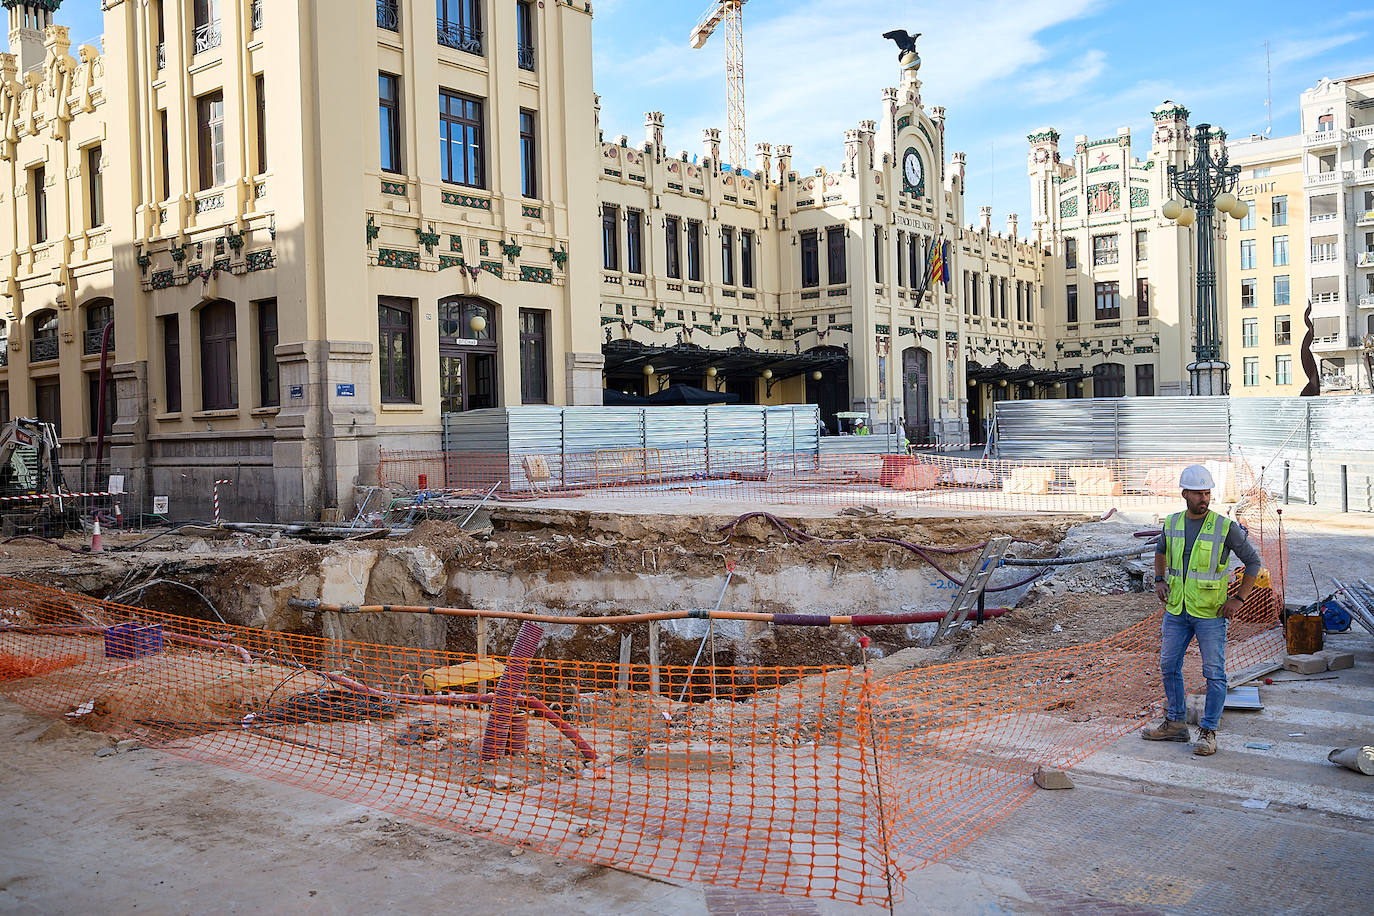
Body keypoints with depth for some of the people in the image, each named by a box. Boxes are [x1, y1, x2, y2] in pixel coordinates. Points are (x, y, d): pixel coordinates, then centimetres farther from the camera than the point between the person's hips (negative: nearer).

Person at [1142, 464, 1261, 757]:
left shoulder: (1225, 527, -9)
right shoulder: (1172, 523, 3)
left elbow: (1253, 560, -1)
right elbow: (1161, 551, 24)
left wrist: (1239, 599, -7)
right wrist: (1160, 580, 10)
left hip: (1211, 613, -5)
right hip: (1176, 610, 5)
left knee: (1214, 673, 0)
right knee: (1168, 667, 11)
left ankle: (1208, 732, 11)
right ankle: (1175, 724, 24)